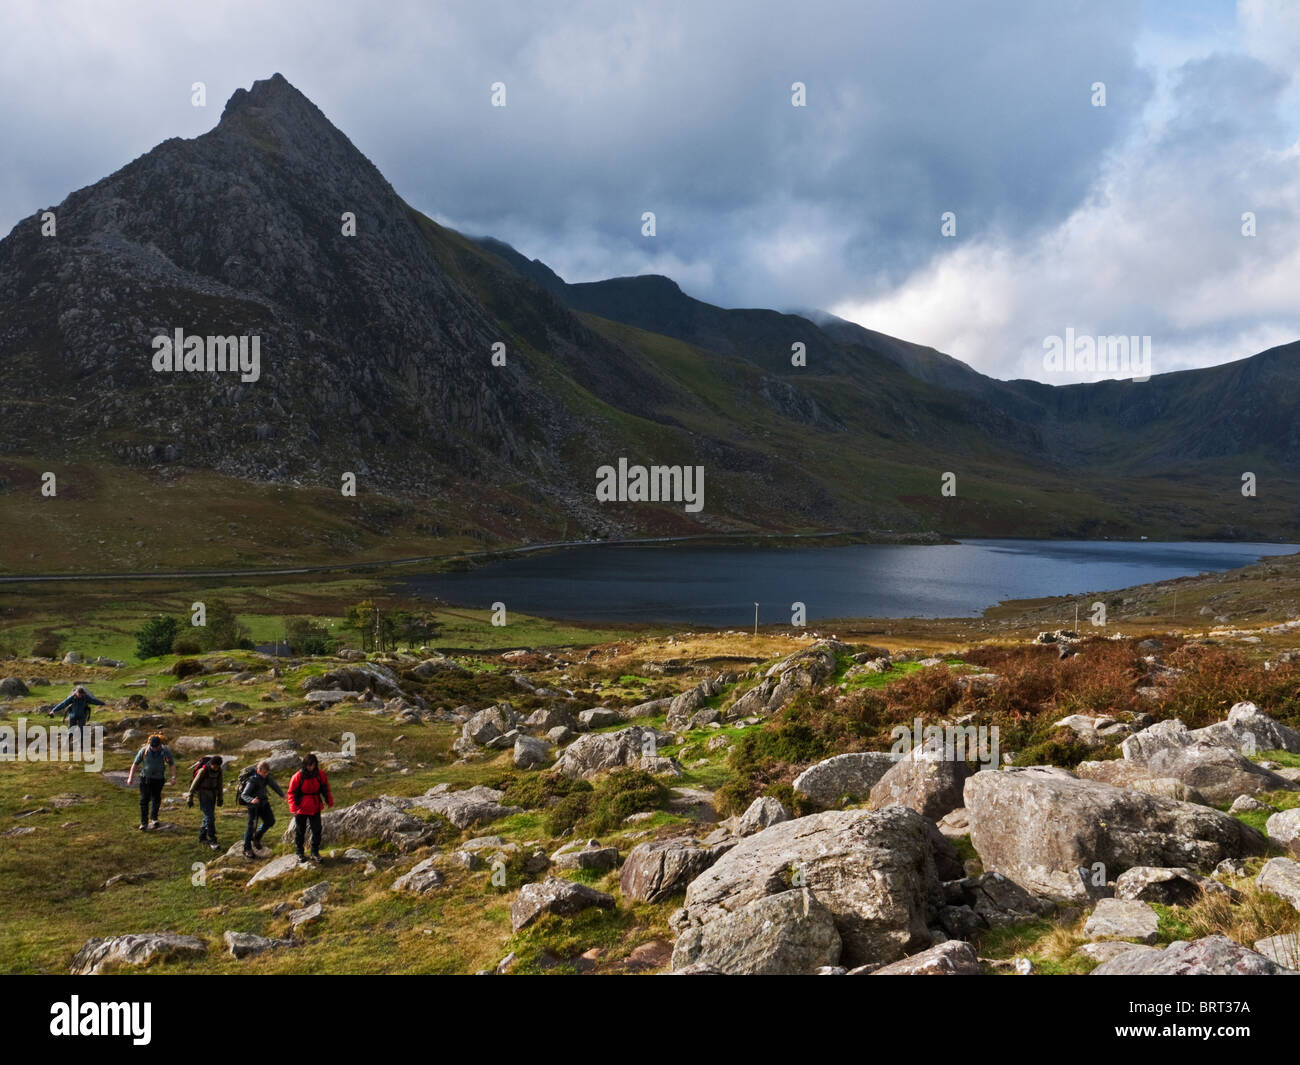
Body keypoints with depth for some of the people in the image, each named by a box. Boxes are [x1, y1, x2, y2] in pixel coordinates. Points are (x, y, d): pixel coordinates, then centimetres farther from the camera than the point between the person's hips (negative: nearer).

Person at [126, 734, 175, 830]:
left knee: (156, 800, 12)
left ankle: (154, 817, 35)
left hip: (158, 779, 1)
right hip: (145, 778, -1)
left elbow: (172, 764, -5)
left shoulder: (165, 751, -12)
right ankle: (144, 822, 2)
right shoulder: (144, 750, -12)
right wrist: (130, 777, -8)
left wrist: (173, 777, -17)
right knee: (144, 800, -5)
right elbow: (135, 763, -3)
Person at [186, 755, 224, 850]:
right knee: (210, 818, -12)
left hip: (212, 795, 6)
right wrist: (190, 797, -6)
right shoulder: (203, 770, -21)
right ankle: (212, 840, -10)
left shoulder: (218, 770, -3)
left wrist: (220, 797, 16)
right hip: (203, 795, -6)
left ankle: (202, 837, 28)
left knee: (208, 817, 13)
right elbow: (194, 783, -12)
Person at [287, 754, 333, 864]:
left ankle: (315, 852, 17)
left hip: (315, 808, 2)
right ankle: (300, 853, 26)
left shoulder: (320, 774, -5)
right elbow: (292, 793, -9)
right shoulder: (298, 776, -15)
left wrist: (329, 801, 3)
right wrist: (293, 808, -16)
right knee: (300, 831, 9)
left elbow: (325, 788, 8)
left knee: (317, 830, 2)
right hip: (301, 808, -2)